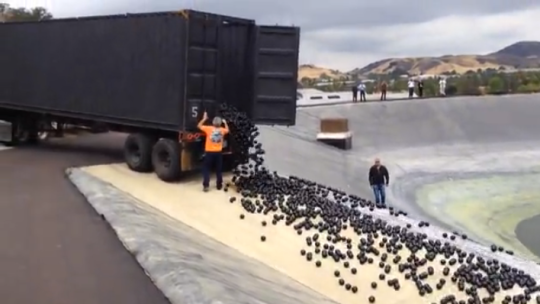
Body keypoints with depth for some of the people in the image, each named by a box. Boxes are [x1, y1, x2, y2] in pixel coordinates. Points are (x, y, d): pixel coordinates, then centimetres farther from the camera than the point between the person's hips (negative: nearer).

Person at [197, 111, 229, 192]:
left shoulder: (209, 128, -8)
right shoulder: (222, 130, 1)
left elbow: (199, 126, 7)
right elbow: (227, 130, 25)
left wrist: (204, 119, 14)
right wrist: (225, 123, 33)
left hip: (209, 152, -3)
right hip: (218, 152, 3)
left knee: (206, 169, 3)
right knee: (219, 170, 14)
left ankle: (206, 186, -5)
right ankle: (219, 185, 20)